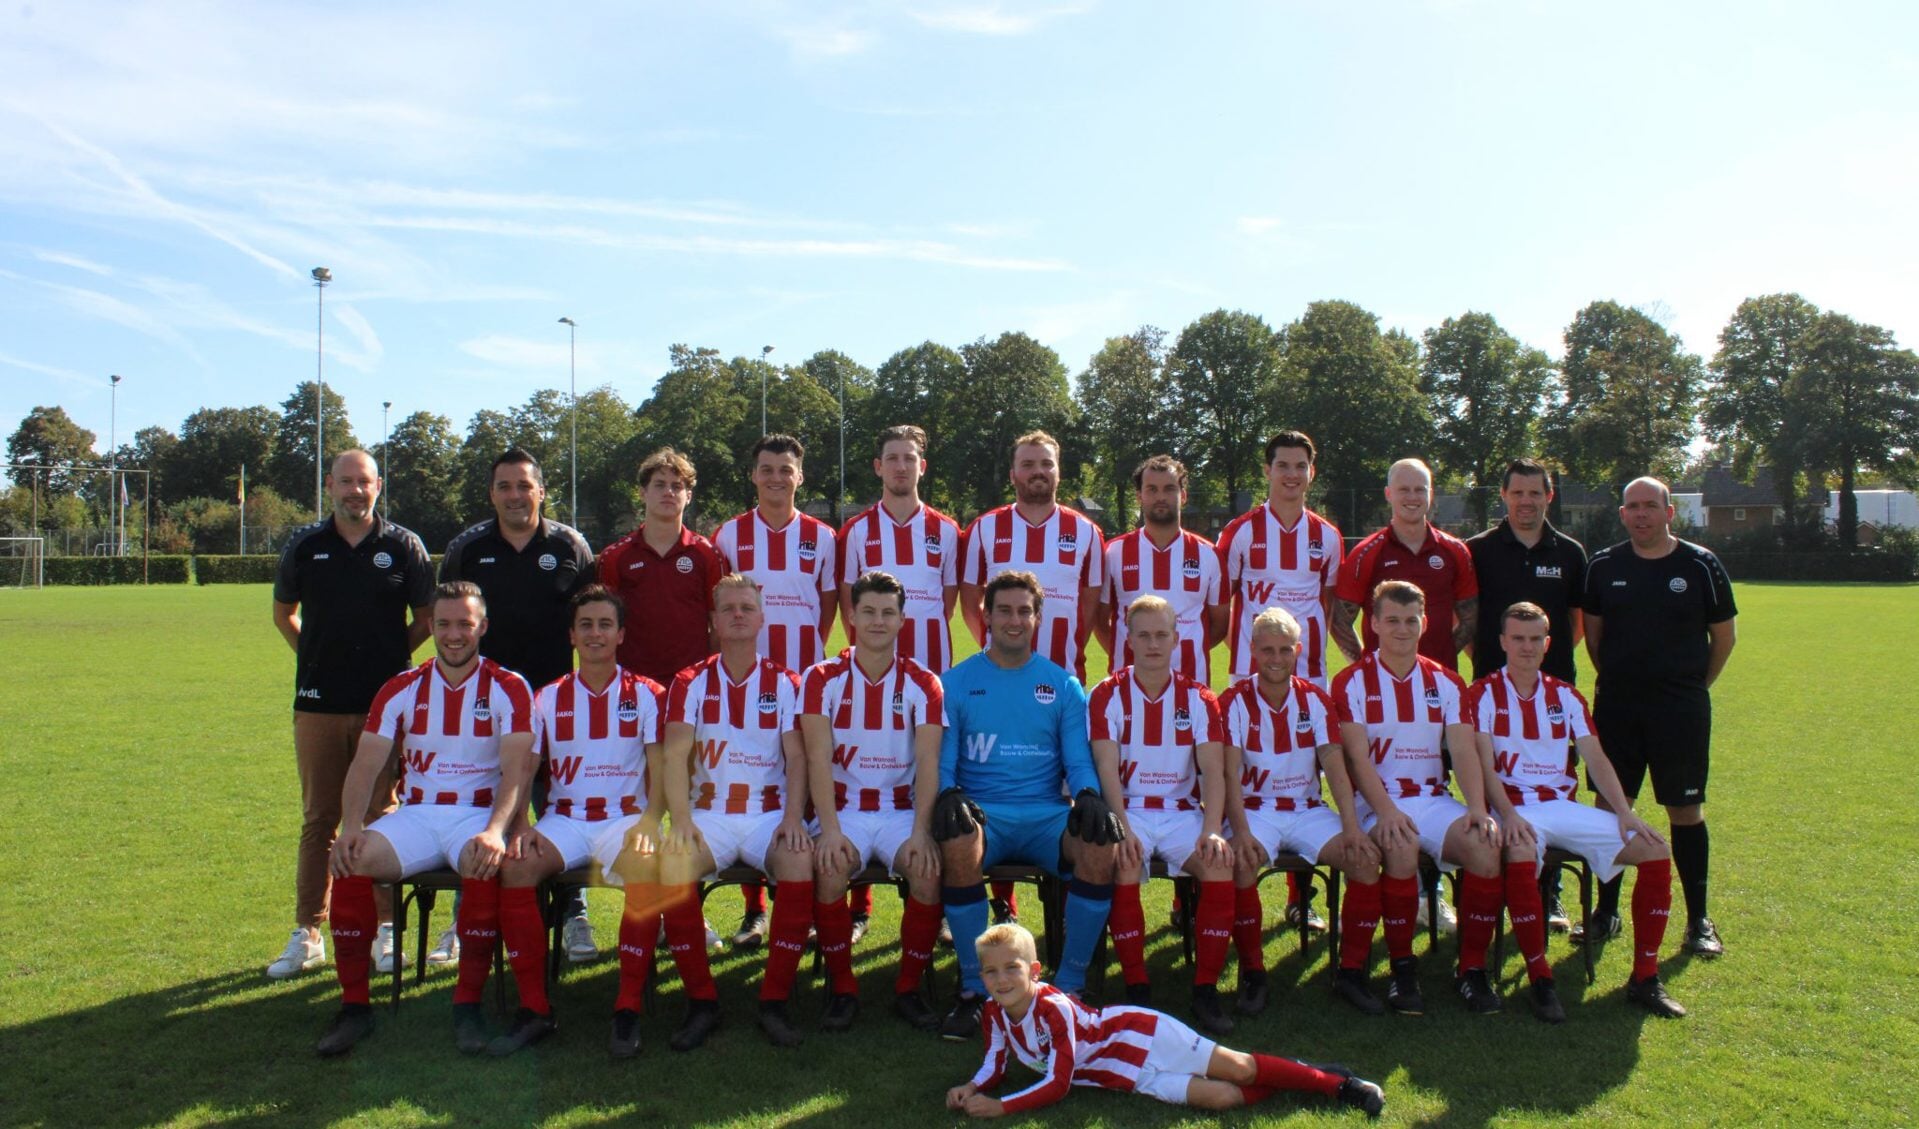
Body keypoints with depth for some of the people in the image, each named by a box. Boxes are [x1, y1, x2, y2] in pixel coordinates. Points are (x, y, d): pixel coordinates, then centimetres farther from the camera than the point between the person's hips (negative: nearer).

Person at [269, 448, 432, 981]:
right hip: (318, 703, 2)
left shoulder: (404, 546, 2)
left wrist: (391, 657, 2)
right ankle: (307, 933, 16)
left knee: (380, 816, 5)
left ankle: (384, 928, 13)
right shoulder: (304, 546, 7)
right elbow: (283, 613, 20)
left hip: (385, 703, -2)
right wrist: (315, 656, 10)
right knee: (317, 821, 7)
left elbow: (426, 618, 10)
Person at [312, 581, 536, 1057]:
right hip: (416, 814, 3)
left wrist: (496, 830, -30)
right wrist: (350, 827, -18)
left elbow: (516, 770, -12)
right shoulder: (402, 689, 8)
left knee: (485, 866, -35)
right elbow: (366, 763, 0)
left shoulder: (508, 688, -1)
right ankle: (354, 1006, -11)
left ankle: (468, 1005, -20)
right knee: (351, 863, -24)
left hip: (479, 814, -3)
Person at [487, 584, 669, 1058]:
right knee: (514, 867, -29)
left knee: (649, 869, -35)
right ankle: (534, 1009, -19)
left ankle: (629, 1009, -23)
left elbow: (660, 771, 0)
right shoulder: (548, 698, 13)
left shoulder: (646, 694, 6)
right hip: (563, 819, 2)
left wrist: (649, 822, -17)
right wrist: (520, 826, -8)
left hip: (626, 819, -2)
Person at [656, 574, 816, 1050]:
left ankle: (775, 1001, -16)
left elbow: (796, 756, 1)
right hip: (708, 813, 0)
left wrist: (793, 818, -14)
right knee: (673, 866, -30)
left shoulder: (784, 683, 7)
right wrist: (679, 819, -17)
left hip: (769, 812, 0)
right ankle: (701, 1001, -13)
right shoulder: (691, 682, 7)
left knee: (800, 863, -31)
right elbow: (675, 754, -3)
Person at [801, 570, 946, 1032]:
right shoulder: (822, 678, 0)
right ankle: (842, 989, -9)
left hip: (902, 809, 1)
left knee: (929, 870, -27)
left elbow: (928, 763, -7)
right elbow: (818, 758, -10)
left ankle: (909, 989, -5)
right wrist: (830, 830, -23)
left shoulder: (922, 683, 2)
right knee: (829, 869, -31)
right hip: (844, 809, -1)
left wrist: (921, 832, -21)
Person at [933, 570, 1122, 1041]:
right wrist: (949, 796, -18)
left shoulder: (1063, 685, 13)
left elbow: (1078, 761, 9)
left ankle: (1070, 985, -10)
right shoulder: (956, 682, 9)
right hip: (980, 810, -1)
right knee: (958, 846, -36)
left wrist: (1090, 797, -13)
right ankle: (974, 989, -17)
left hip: (1047, 815, 1)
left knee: (1104, 847, -29)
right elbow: (942, 761, 5)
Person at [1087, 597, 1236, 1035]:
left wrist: (1212, 829, -21)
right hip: (1128, 810, -2)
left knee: (1220, 865, -26)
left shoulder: (1198, 698, 4)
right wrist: (1122, 829, -24)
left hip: (1183, 812, 2)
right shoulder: (1108, 695, -1)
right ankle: (1136, 990, -16)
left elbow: (1213, 770, -5)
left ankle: (1205, 989, -12)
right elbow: (1107, 768, -10)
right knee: (1123, 869, -32)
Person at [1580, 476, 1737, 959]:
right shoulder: (1603, 566, 2)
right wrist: (1612, 679, 12)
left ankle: (1698, 920, 16)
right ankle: (1607, 911, 16)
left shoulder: (1700, 565, -2)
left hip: (1682, 709, -2)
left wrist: (1696, 684, 10)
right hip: (1615, 706, 2)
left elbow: (1724, 633, 8)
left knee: (1685, 810, 4)